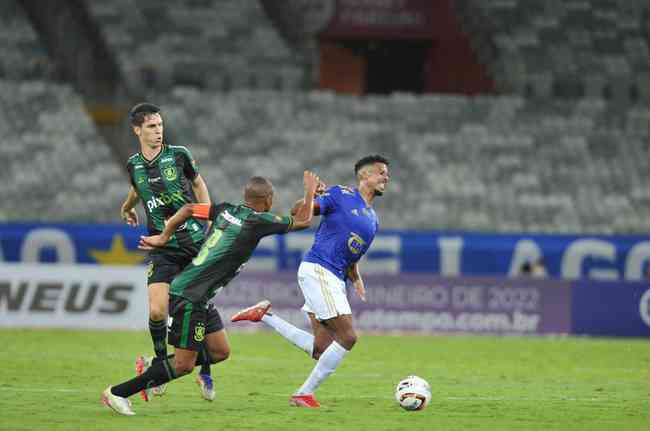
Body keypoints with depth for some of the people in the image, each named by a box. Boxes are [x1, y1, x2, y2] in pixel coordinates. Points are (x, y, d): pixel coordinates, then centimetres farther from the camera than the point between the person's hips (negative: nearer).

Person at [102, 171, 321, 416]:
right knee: (184, 365, -6)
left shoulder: (227, 210, 8)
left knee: (220, 352, 12)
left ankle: (151, 369, 17)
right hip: (189, 297, -9)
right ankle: (118, 393, -1)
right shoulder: (258, 221, -13)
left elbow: (189, 209, 12)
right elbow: (303, 221, -3)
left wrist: (163, 237, 20)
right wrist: (310, 191, 12)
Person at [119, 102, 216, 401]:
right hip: (161, 248, 1)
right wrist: (127, 207, 45)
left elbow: (198, 183, 14)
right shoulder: (133, 165, 3)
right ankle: (160, 362, 12)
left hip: (194, 241, -1)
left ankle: (205, 373, 15)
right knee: (157, 310, -14)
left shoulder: (178, 155, -3)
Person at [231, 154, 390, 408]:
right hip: (317, 270, -9)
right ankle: (304, 394, -3)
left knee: (321, 349, 2)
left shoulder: (372, 220, 21)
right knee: (347, 337, -13)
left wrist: (357, 280, 7)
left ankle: (265, 316, 13)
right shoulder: (341, 195, -2)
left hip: (335, 280, 9)